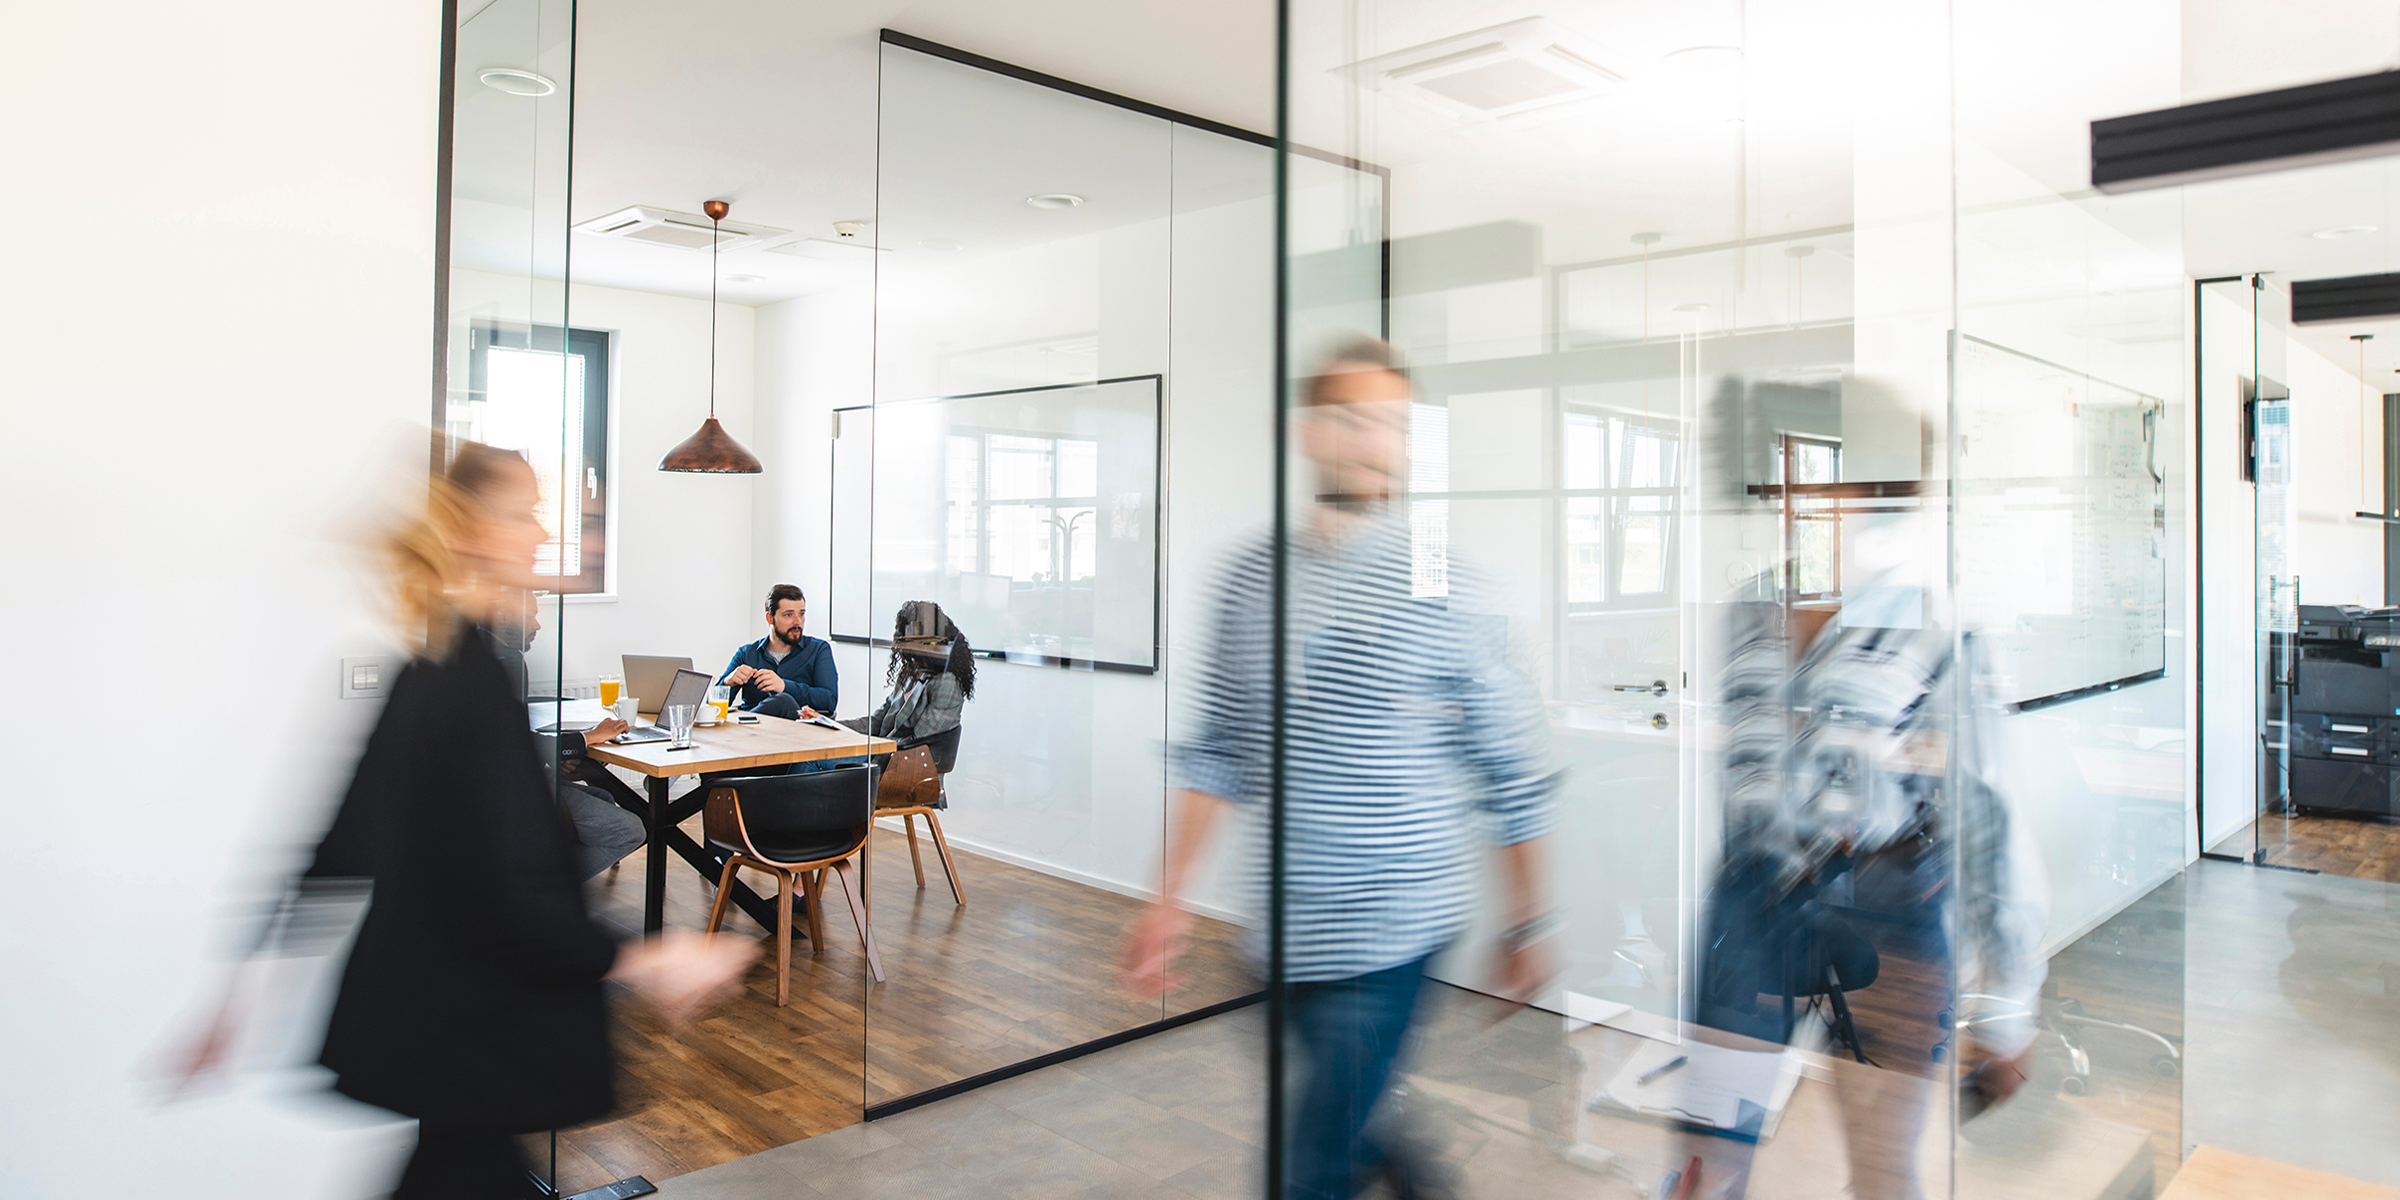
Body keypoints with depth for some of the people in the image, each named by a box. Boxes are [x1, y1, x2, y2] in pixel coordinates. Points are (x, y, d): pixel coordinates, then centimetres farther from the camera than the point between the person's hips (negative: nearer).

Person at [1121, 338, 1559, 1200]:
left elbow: (1514, 771, -3)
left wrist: (1528, 923, 2)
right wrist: (1170, 900, 6)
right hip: (1285, 927, 4)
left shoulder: (1447, 587, -9)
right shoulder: (1250, 575, 2)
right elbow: (1217, 751, 7)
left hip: (1392, 928, -4)